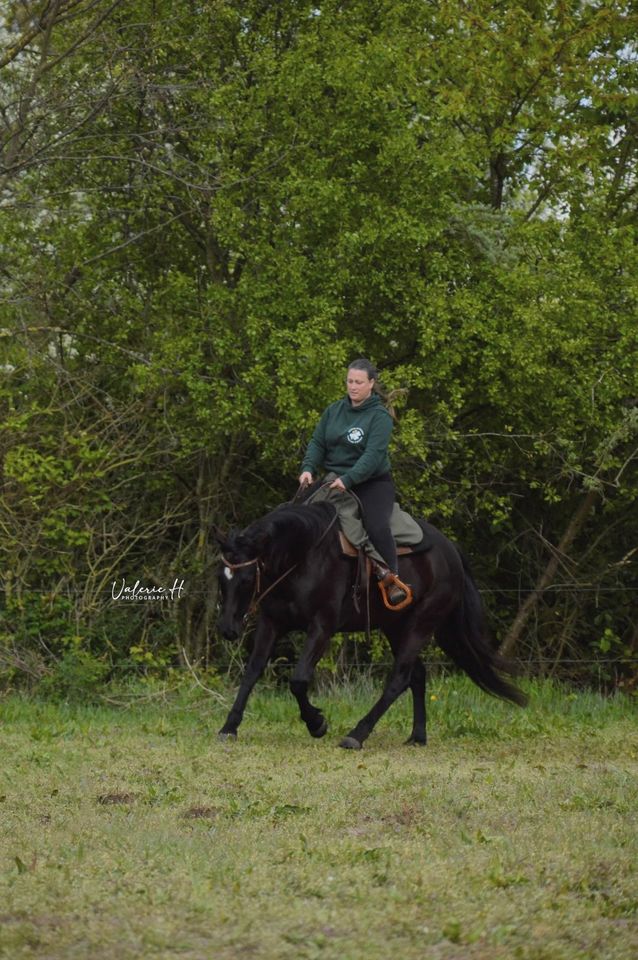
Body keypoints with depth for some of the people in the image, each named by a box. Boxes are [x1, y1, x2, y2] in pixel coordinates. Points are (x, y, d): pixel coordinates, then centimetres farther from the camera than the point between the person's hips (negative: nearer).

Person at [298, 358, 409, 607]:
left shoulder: (380, 416, -9)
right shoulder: (334, 411, 8)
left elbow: (373, 455, -20)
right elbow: (317, 443, 7)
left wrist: (347, 479, -31)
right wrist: (308, 468, -14)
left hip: (372, 483, -6)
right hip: (335, 481, 6)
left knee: (376, 525, -29)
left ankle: (392, 580, -19)